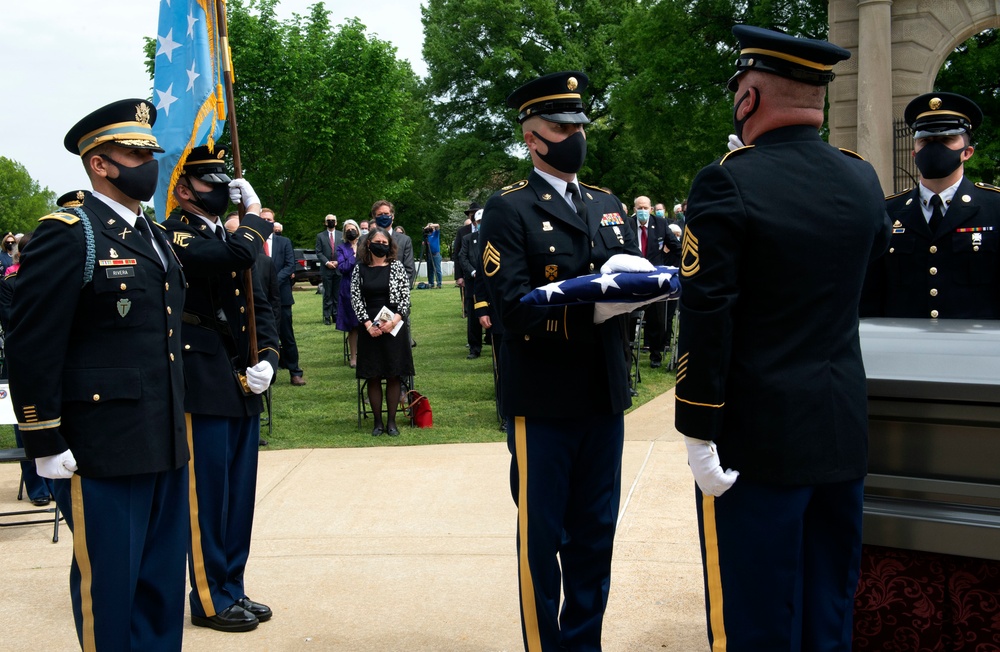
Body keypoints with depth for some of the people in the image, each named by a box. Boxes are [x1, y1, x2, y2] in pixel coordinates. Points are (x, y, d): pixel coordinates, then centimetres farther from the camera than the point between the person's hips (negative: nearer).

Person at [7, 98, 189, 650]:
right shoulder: (66, 235, -11)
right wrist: (44, 443, -14)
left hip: (164, 446, 8)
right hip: (104, 452, -8)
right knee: (107, 583, 6)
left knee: (163, 582, 16)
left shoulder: (155, 237, 15)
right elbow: (31, 347, -14)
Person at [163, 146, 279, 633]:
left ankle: (232, 589, 25)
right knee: (207, 496, 1)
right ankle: (209, 601, 14)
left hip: (242, 387, 8)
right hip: (202, 387, -8)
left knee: (239, 494, 13)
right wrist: (255, 211, -11)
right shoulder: (175, 236, -10)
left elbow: (260, 306, 16)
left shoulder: (230, 237, 16)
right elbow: (234, 257, -30)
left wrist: (267, 360, 0)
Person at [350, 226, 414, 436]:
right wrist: (368, 325, -10)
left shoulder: (397, 267, 2)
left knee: (393, 376, 3)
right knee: (373, 377, 3)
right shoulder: (359, 269, 4)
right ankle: (378, 421, 12)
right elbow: (356, 299, 0)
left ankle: (391, 421, 11)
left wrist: (393, 321, -14)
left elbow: (405, 298, -1)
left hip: (394, 328, -1)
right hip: (370, 329, 1)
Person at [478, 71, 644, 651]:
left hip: (604, 395, 6)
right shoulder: (509, 209, -4)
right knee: (542, 537, 5)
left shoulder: (609, 206, 16)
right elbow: (511, 304, -16)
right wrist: (593, 300, -26)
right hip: (542, 400, -5)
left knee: (596, 533, 14)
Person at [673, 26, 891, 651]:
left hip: (758, 438, -6)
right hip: (845, 435, 6)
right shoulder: (862, 179, 3)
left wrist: (698, 435, -12)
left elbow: (706, 322, -18)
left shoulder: (727, 183, -15)